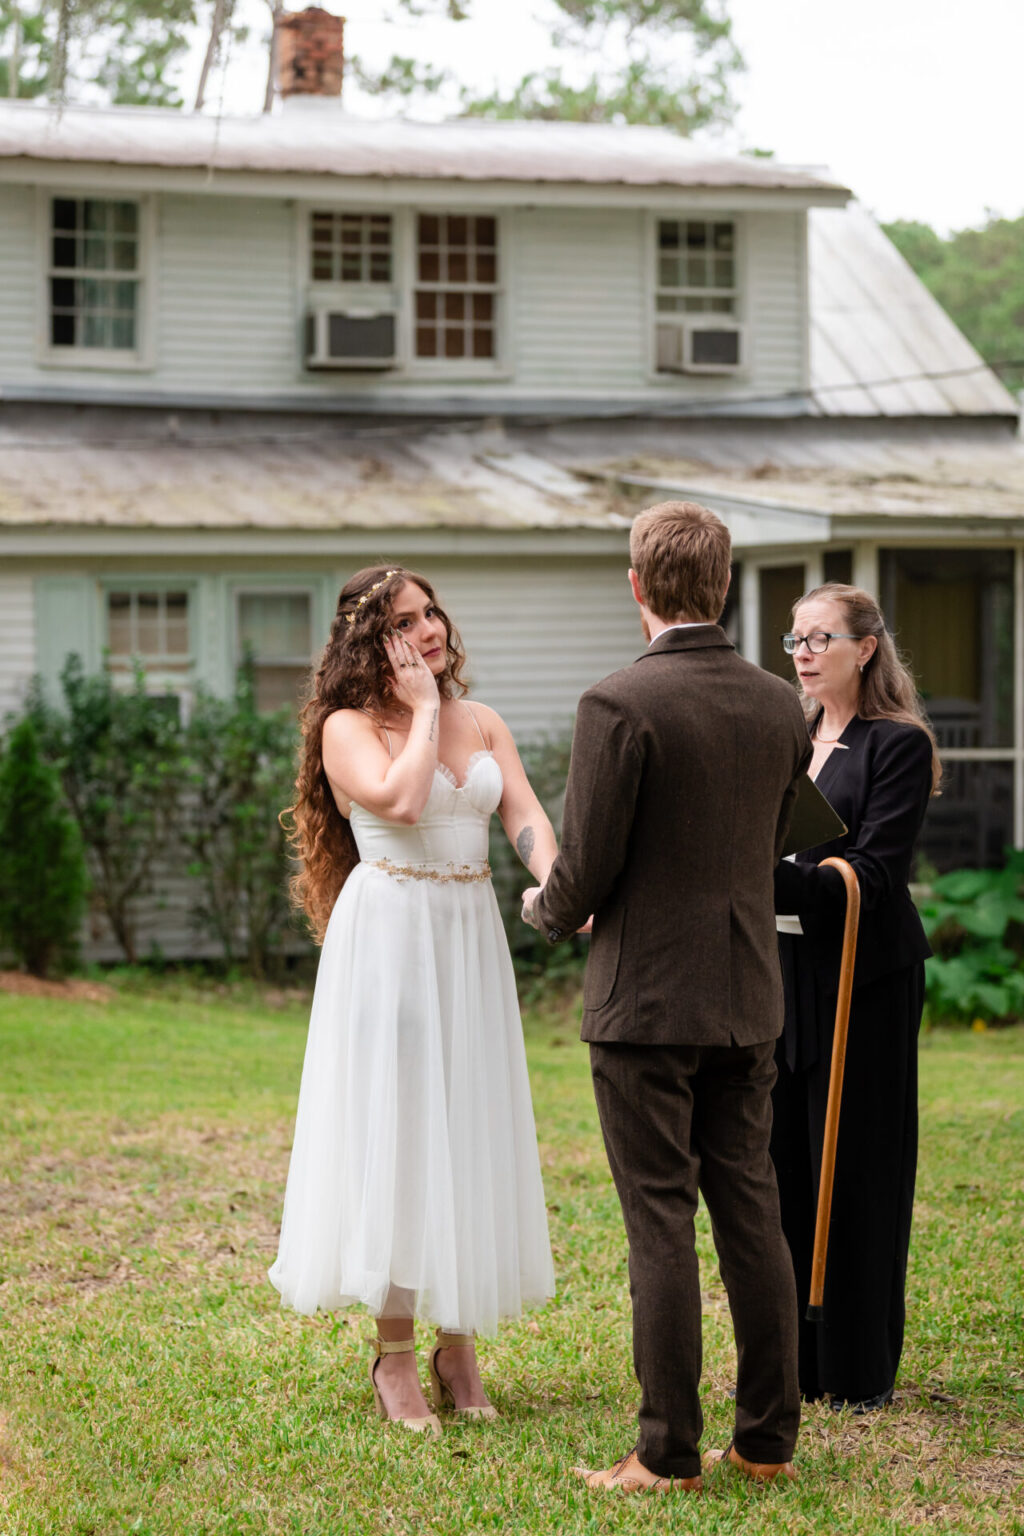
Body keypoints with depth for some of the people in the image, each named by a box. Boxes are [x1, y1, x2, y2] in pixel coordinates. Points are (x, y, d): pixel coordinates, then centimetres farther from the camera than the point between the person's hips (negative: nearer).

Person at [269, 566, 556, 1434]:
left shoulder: (482, 722, 11)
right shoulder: (349, 728, -4)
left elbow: (525, 816, -2)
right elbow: (399, 801, -22)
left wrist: (552, 882, -22)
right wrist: (424, 708, -10)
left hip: (470, 938, 5)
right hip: (390, 936, -5)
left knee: (471, 1125, 7)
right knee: (395, 1124, -4)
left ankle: (458, 1346, 16)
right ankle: (394, 1357, 3)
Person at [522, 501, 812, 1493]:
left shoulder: (620, 705, -16)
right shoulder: (778, 706, 4)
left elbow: (587, 866, -14)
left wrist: (548, 911, 9)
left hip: (645, 997, -6)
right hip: (748, 994, 6)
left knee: (661, 1218, -1)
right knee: (750, 1208, 11)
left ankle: (668, 1453, 3)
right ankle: (768, 1439, 16)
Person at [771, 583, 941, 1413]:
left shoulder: (898, 745, -6)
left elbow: (874, 873, -15)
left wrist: (773, 878, -25)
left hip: (861, 980, -6)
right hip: (782, 972, 6)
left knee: (854, 1167, -2)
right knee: (782, 1163, 7)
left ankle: (860, 1371, 7)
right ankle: (790, 1361, 16)